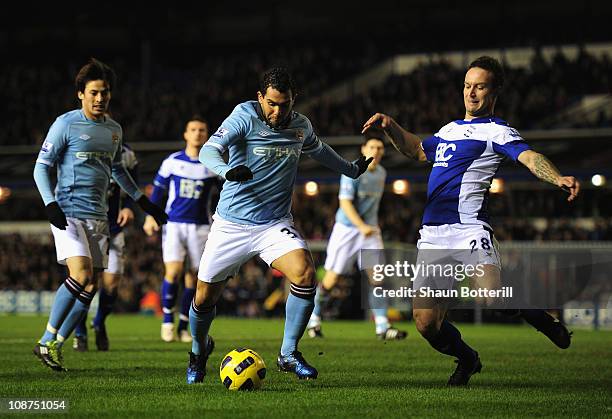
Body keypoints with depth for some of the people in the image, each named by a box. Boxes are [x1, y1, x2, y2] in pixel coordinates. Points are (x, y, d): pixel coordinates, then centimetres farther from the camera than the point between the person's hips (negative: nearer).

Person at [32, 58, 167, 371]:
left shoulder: (114, 130, 13)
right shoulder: (66, 124, -5)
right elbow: (41, 166, -3)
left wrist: (142, 201, 28)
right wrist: (50, 204, -16)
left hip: (98, 216, 6)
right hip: (68, 212, -6)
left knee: (90, 288, 1)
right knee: (81, 275, -22)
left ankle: (54, 345, 11)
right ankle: (47, 341, -10)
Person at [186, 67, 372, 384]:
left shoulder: (301, 125, 3)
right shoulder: (245, 116, -12)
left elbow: (319, 150, 26)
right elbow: (209, 150, -25)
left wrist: (352, 170, 39)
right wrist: (227, 170, -46)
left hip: (275, 224, 2)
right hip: (231, 224, -2)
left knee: (305, 274, -24)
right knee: (204, 298, 3)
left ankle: (289, 354, -10)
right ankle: (198, 352, 36)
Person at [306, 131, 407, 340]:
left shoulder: (381, 173, 8)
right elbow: (345, 202, -21)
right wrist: (361, 226, -31)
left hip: (370, 230, 5)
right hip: (346, 229, -5)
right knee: (332, 277, 0)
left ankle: (382, 327, -8)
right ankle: (313, 319, 18)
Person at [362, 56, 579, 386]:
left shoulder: (496, 130, 1)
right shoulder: (450, 129, 24)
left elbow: (529, 157, -17)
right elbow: (417, 149, 43)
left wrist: (558, 178, -36)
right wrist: (390, 127, 27)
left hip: (469, 231, -6)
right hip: (432, 235, 6)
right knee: (427, 324, -2)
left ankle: (536, 315, 3)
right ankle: (466, 359, 29)